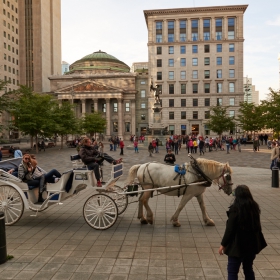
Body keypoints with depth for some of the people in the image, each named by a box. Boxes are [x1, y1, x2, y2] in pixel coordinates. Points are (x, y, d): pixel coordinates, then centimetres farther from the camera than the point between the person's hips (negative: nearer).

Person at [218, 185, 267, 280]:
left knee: (232, 272, 4)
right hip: (252, 244, 7)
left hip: (238, 246, -6)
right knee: (248, 269, 22)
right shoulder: (254, 207, -1)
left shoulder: (235, 209, -20)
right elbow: (257, 226, 8)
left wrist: (223, 244, -7)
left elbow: (229, 229, -18)